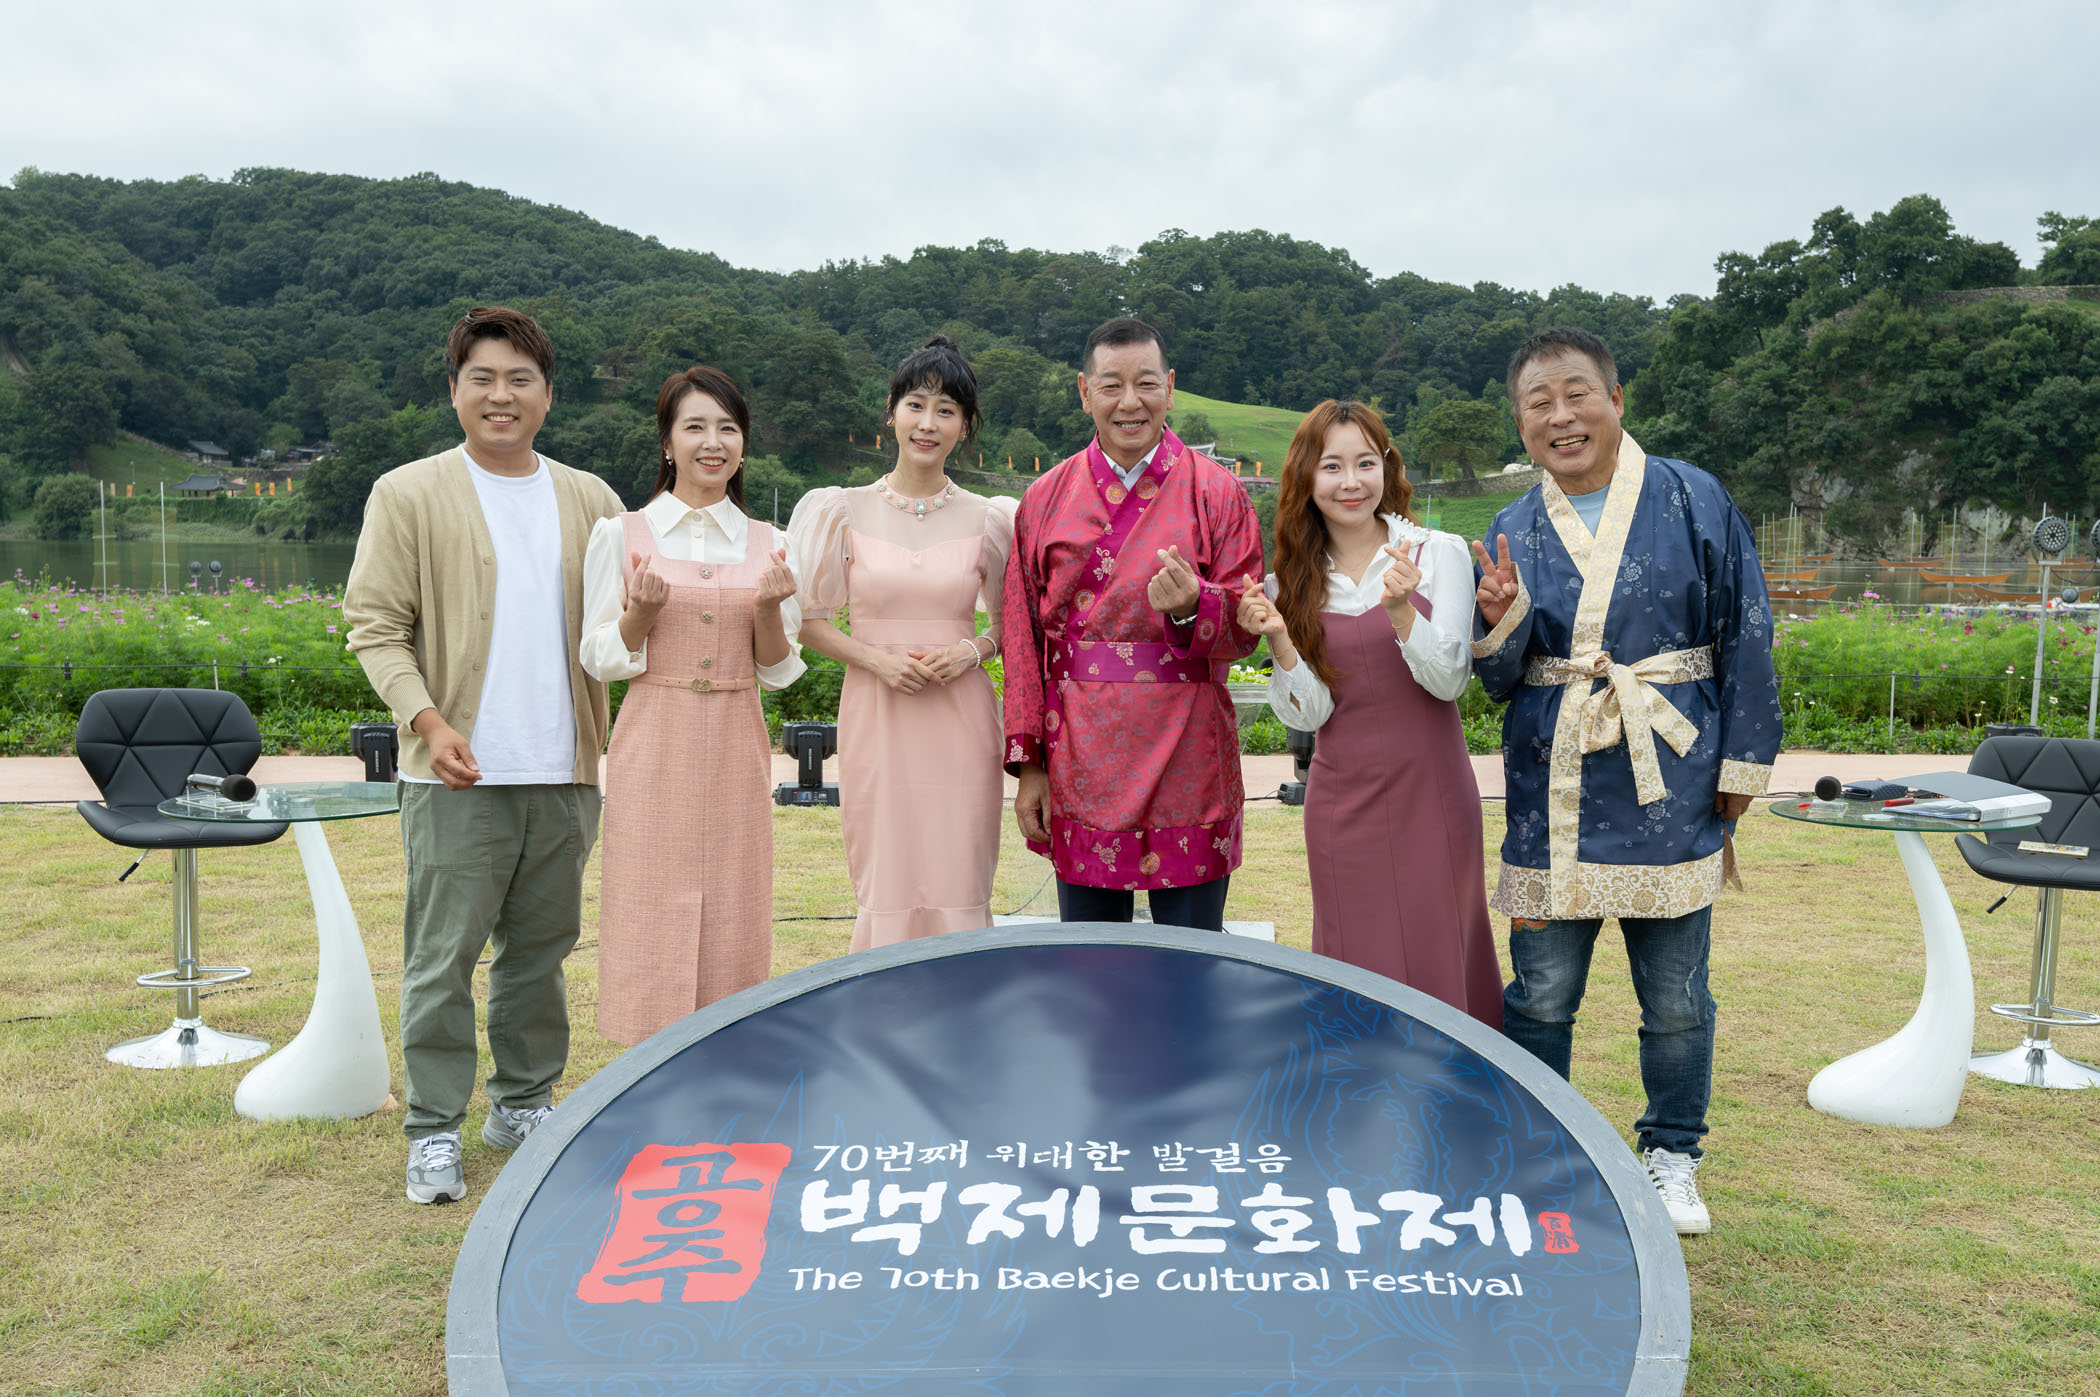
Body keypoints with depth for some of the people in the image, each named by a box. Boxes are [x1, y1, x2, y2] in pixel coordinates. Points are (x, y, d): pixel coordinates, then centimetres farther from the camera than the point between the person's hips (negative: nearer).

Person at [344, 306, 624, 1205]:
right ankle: (435, 1132, 14)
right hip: (458, 772, -3)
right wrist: (429, 721, -16)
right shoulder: (408, 495, 0)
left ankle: (523, 1104, 29)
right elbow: (374, 626, -4)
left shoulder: (591, 500, 12)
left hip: (564, 768, 4)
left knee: (539, 948, 14)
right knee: (443, 957, 1)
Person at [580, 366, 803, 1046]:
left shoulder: (767, 545, 7)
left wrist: (769, 608, -11)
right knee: (652, 919, 0)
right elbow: (600, 659, 1)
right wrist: (641, 613, -17)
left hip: (735, 753, 2)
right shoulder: (623, 535, 0)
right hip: (655, 750, -2)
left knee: (731, 920, 6)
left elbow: (777, 671, 8)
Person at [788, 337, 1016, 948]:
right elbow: (807, 620, 6)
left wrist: (972, 650, -7)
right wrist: (876, 658, -10)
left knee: (958, 888, 2)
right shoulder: (846, 511, 2)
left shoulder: (987, 519, 4)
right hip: (876, 719, 0)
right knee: (885, 890, 2)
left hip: (960, 721, 1)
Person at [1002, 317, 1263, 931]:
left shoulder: (1216, 492, 1)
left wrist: (1192, 608, -23)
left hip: (1187, 761, -2)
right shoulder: (1045, 499, 7)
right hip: (1081, 764, 2)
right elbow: (1021, 636, 7)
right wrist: (1028, 763, 2)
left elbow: (1246, 629, -1)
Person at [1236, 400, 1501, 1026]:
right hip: (1343, 804, 2)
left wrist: (1401, 611, -24)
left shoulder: (1440, 554, -2)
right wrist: (1278, 639, -16)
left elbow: (1449, 680, -8)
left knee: (1440, 964, 5)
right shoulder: (1293, 583, 3)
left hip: (1432, 794, -1)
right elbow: (1307, 715, 0)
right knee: (1361, 973, 8)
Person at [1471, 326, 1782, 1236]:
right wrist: (1501, 624, -15)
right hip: (1554, 793, 1)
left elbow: (1746, 638, 3)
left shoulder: (1694, 502, 0)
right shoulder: (1512, 534, 6)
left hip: (1671, 785, -1)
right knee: (1541, 992, 7)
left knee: (1676, 998, 10)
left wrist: (1744, 763, -1)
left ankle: (1671, 1159, 31)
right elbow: (1498, 682, 6)